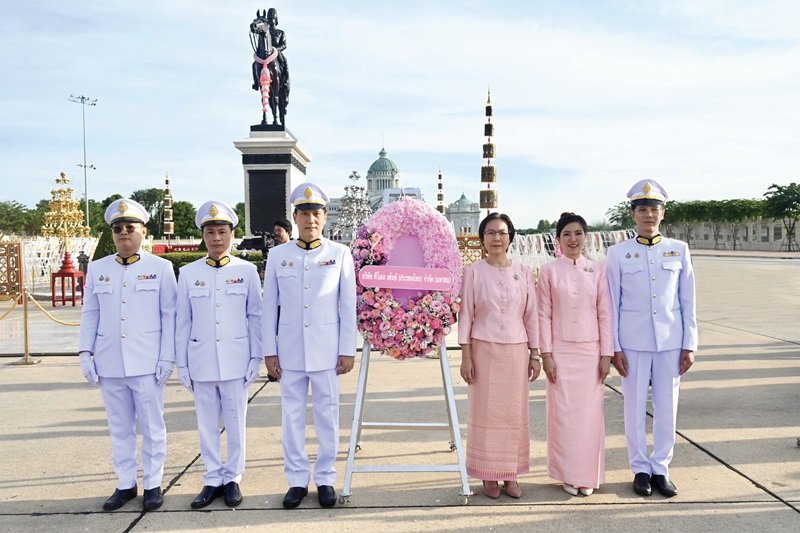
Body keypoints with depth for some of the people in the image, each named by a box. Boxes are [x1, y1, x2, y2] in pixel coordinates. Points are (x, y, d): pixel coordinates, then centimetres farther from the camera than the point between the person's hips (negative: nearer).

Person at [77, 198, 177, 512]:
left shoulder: (161, 268, 1)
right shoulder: (97, 269, 10)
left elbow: (169, 316, -1)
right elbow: (90, 315, 12)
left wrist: (167, 358, -6)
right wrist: (85, 353, 3)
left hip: (146, 364, -3)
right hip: (109, 364, 3)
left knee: (152, 427, 6)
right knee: (119, 428, 12)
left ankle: (152, 485, 18)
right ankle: (125, 484, 24)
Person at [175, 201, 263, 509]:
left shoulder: (247, 270, 0)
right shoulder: (188, 273, 4)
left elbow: (255, 317, 1)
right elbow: (183, 322, 5)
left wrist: (256, 359, -2)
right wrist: (182, 365, 4)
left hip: (235, 361, -1)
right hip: (201, 362, 2)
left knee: (235, 423, 8)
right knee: (207, 425, 10)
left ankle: (232, 478, 23)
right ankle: (213, 479, 23)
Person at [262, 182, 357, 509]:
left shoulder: (340, 254, 1)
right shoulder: (278, 255, 4)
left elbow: (348, 306, 1)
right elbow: (269, 306, 6)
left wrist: (348, 350, -2)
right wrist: (269, 351, 2)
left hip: (326, 351, -1)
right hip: (290, 350, 1)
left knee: (327, 414, 7)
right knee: (292, 415, 7)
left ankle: (325, 478, 21)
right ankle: (297, 480, 20)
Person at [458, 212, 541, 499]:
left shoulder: (523, 272, 5)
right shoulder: (474, 272, -1)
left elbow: (531, 315, 8)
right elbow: (465, 315, -1)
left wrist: (534, 354, 6)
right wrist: (465, 356, -5)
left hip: (516, 350, 2)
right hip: (484, 349, -2)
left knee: (515, 411, 6)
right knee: (485, 411, 3)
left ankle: (511, 474, 19)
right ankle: (489, 475, 15)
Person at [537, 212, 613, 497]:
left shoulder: (598, 270, 4)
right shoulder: (549, 271, 0)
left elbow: (605, 313, 3)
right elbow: (544, 315, -1)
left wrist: (606, 354, -1)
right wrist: (546, 354, -6)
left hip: (591, 351, 1)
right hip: (561, 351, -1)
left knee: (590, 413, 4)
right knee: (563, 412, 3)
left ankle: (588, 475, 18)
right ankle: (568, 475, 16)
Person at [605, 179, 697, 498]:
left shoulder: (679, 250, 5)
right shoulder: (618, 254, 0)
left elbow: (688, 301, 5)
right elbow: (612, 304, 0)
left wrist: (689, 345, 1)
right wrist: (614, 347, -4)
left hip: (671, 342, 2)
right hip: (633, 343, -1)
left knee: (667, 408, 8)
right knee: (635, 408, 6)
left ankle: (660, 469, 22)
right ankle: (640, 469, 20)